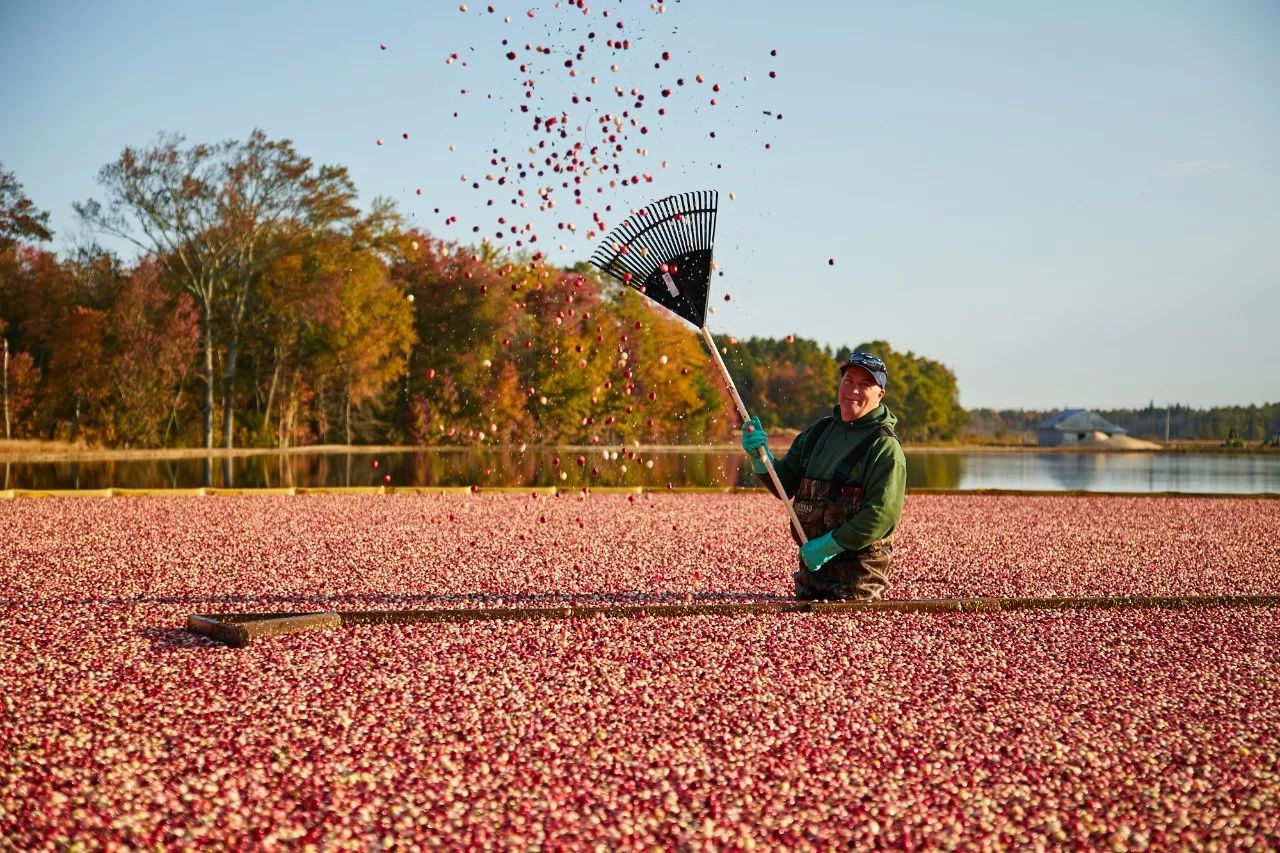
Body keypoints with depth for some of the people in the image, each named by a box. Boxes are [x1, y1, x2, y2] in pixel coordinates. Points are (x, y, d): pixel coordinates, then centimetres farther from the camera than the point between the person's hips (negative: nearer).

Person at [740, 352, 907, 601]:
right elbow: (785, 485, 13)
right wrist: (759, 456, -6)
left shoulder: (885, 447, -12)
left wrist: (829, 545, -22)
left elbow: (883, 515, -21)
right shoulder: (818, 431, 11)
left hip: (859, 572, -7)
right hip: (811, 562, 7)